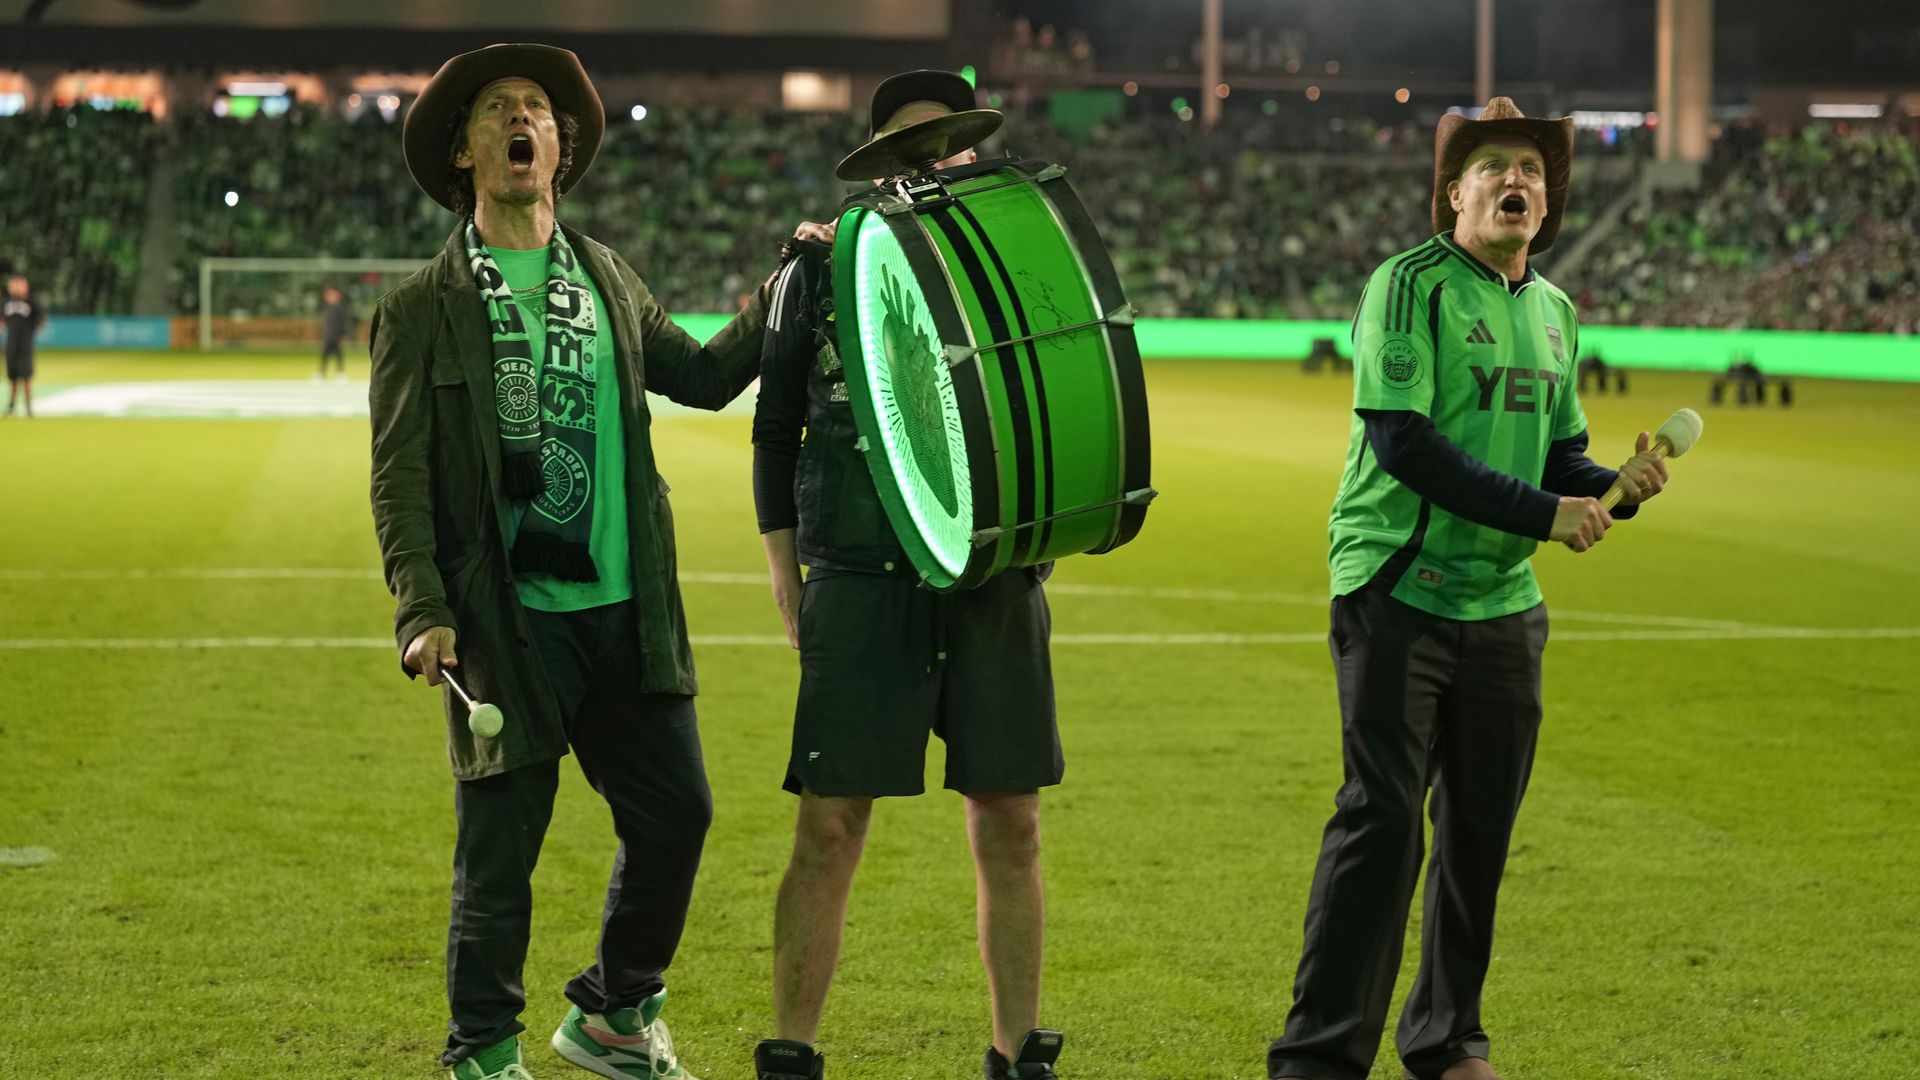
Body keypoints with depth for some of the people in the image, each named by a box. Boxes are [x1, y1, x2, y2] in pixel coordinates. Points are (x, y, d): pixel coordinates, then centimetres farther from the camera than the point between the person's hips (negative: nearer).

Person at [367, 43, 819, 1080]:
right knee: (500, 847, 1)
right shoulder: (422, 307, -3)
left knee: (674, 814, 9)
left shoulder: (609, 279, 12)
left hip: (626, 612, 5)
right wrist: (421, 609, -17)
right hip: (505, 624, -5)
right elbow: (398, 476, -6)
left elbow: (702, 375, 23)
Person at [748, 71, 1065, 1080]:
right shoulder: (819, 272, 5)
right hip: (864, 580, -2)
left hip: (996, 581, 2)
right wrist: (786, 581, 5)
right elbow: (776, 432, 10)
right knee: (830, 826, -4)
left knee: (1009, 826, 5)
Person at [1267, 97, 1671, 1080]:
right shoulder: (1412, 285, -9)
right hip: (1399, 594, -7)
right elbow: (1401, 442, -18)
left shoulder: (1553, 311, 14)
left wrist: (1616, 486, -5)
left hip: (1503, 605, 7)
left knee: (1481, 832, 11)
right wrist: (1543, 512, -18)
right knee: (1382, 822, -9)